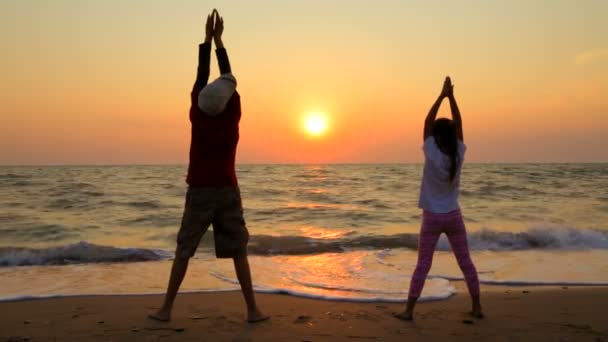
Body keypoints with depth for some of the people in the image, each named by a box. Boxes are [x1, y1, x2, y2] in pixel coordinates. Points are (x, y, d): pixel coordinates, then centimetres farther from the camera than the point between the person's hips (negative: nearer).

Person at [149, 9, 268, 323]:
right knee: (239, 252, 6)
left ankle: (166, 308, 9)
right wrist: (219, 40, 9)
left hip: (199, 193, 0)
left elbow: (201, 78, 1)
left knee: (183, 251, 7)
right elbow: (229, 78, 3)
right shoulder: (233, 116, -7)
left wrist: (206, 39, 8)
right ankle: (252, 309, 4)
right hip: (227, 193, 0)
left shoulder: (198, 116, -8)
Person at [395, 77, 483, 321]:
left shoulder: (432, 155, -15)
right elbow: (458, 123, -1)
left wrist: (442, 95, -9)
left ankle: (409, 310, 4)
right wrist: (451, 96, -5)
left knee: (423, 265, 2)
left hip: (432, 217, -3)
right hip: (453, 216, 3)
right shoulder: (458, 155, -7)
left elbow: (427, 122, -11)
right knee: (465, 262, 14)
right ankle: (477, 307, 21)